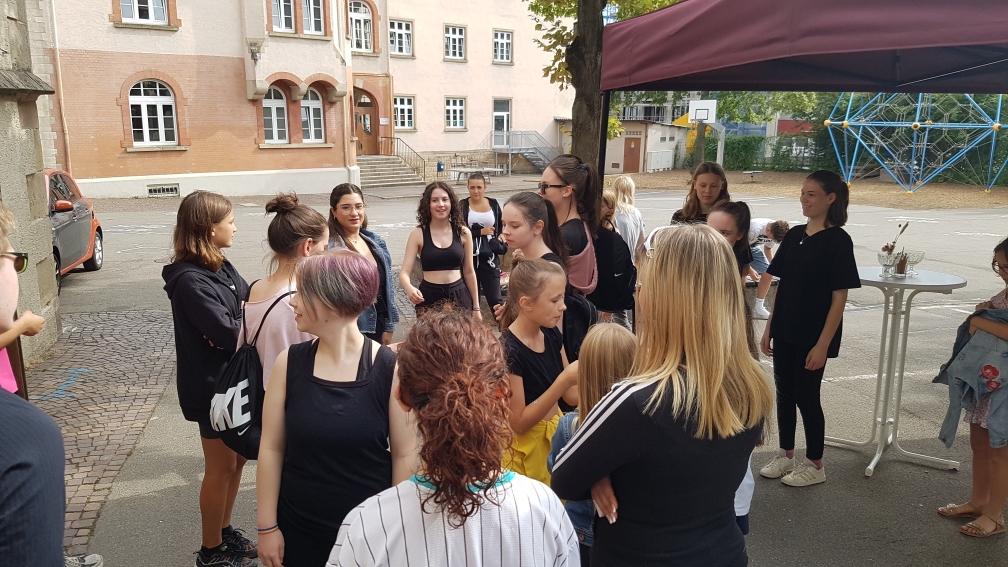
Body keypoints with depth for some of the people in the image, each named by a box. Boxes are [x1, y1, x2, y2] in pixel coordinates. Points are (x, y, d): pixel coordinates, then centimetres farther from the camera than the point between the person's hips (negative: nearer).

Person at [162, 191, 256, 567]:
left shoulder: (220, 267, 6)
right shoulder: (190, 281, -23)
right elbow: (228, 334, -27)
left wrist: (237, 324, -16)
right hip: (213, 387, -9)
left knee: (237, 459, 20)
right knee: (221, 469, 7)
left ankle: (224, 531, 38)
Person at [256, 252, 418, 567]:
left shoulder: (389, 369, -16)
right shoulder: (289, 364, -8)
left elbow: (404, 455, -8)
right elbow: (271, 448, -2)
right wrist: (267, 526, 0)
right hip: (298, 528, 2)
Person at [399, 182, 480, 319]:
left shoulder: (463, 233, 2)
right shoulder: (418, 234, -3)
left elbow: (469, 272, 9)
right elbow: (404, 272, -7)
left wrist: (476, 307, 11)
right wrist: (409, 289, -30)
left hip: (459, 296, 1)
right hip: (429, 297, -1)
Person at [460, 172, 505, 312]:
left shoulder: (493, 204, 6)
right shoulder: (462, 206, -2)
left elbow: (501, 226, 21)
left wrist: (501, 237, 2)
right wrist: (481, 232, -13)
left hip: (490, 257, 1)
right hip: (469, 257, -1)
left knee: (495, 299, 0)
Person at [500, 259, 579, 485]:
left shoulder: (551, 335, -4)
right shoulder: (508, 350, -25)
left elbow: (571, 396, 2)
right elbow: (518, 423, -23)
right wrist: (564, 380, -29)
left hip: (556, 432, 7)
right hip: (525, 447, -6)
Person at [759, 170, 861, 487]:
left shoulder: (838, 240, -11)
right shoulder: (794, 235, 7)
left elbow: (839, 297, -13)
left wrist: (823, 344, -17)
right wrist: (769, 328, 9)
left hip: (813, 336, -6)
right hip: (785, 331, 6)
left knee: (806, 396, 4)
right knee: (784, 393, 13)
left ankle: (815, 465, 21)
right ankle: (786, 455, 29)